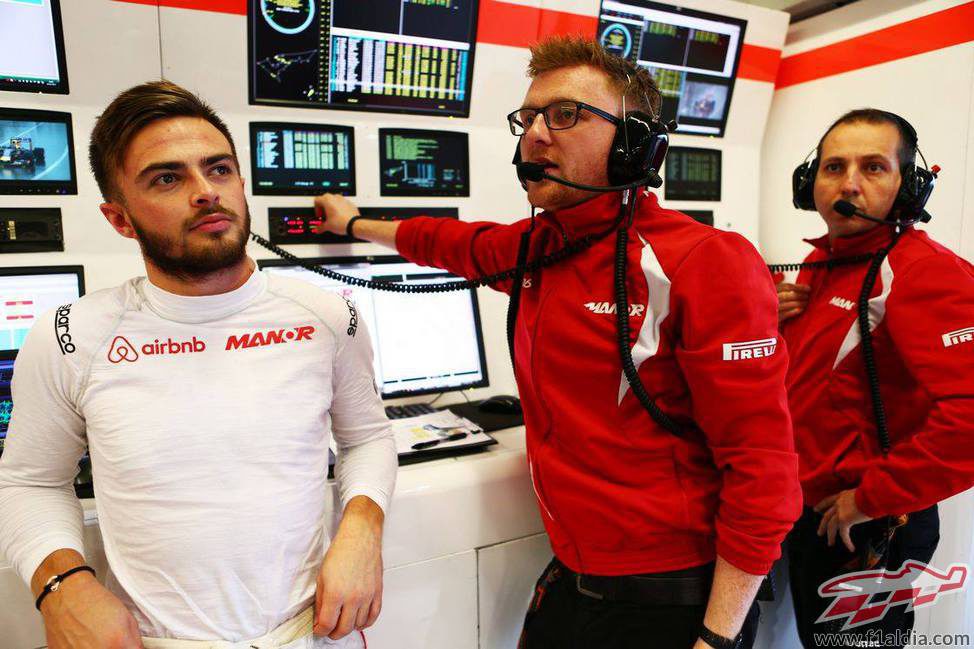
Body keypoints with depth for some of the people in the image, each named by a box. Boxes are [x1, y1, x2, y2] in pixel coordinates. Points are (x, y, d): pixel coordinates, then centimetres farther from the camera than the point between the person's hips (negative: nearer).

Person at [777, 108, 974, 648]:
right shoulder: (819, 264, 6)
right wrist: (772, 322, -4)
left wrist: (874, 496, -24)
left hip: (868, 534, -8)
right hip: (808, 513, 8)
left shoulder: (924, 271, -21)